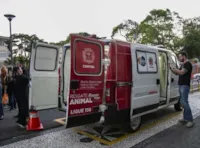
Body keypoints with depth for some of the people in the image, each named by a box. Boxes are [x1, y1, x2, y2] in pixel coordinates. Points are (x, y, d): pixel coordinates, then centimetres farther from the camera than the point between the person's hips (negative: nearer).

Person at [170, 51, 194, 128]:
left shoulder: (188, 63, -11)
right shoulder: (183, 64, 18)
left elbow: (181, 72, -23)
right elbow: (178, 73, 19)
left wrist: (173, 68, -13)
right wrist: (172, 69, 6)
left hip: (185, 86, -10)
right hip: (181, 85, 10)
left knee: (184, 102, -12)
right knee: (183, 102, 10)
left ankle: (190, 120, -6)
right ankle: (186, 118, 17)